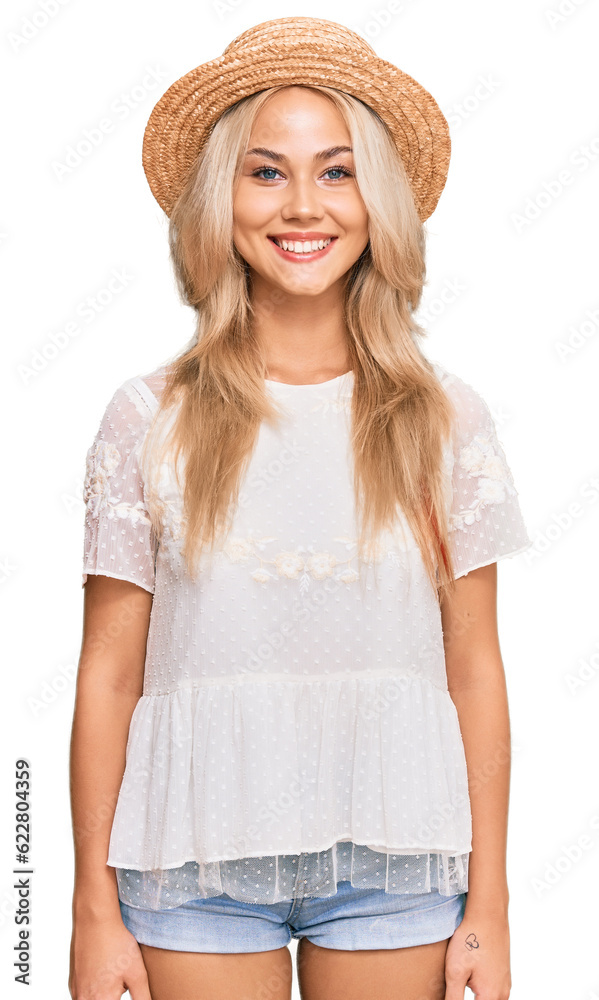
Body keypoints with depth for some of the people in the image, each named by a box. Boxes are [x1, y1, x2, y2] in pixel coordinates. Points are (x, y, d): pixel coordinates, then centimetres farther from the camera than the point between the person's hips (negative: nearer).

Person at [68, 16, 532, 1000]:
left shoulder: (445, 419, 0)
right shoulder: (149, 419, -3)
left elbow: (474, 669, 2)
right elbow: (109, 673, -1)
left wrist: (489, 906, 1)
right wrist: (95, 908, -1)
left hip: (396, 864, 1)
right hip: (197, 861, 0)